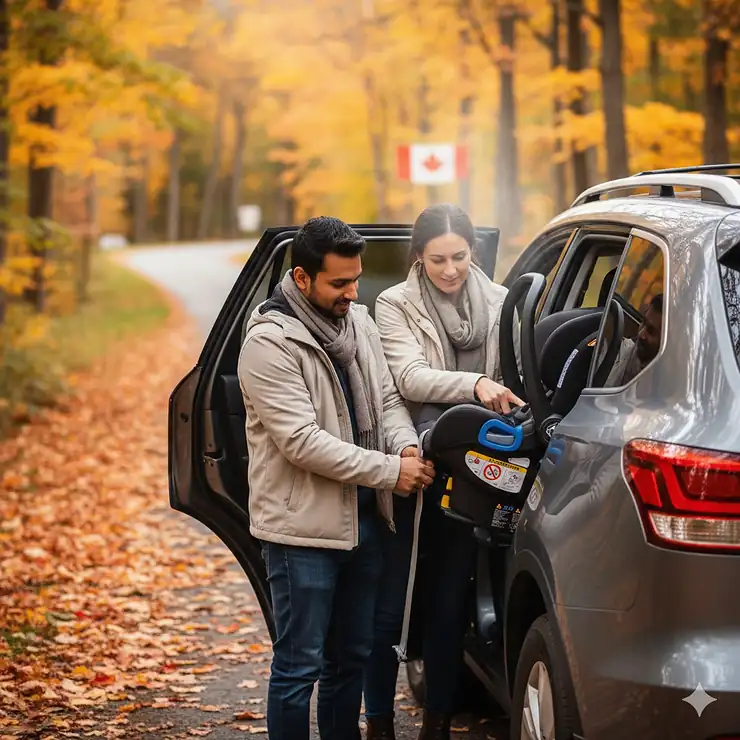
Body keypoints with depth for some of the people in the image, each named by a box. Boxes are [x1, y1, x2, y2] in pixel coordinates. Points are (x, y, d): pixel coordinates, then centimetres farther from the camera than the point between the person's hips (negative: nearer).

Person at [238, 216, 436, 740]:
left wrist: (405, 444, -8)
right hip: (303, 526, -7)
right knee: (300, 666, -1)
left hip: (364, 520, 8)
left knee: (352, 657, 18)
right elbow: (301, 441, -21)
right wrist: (390, 470, -20)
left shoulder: (360, 322, 7)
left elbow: (387, 397, 14)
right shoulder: (270, 343, -16)